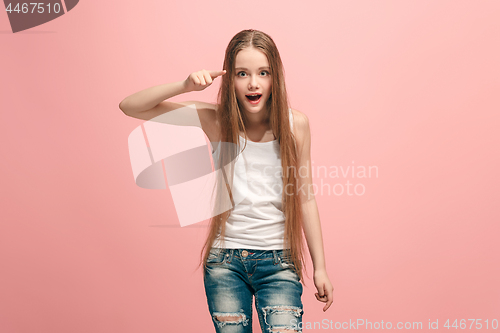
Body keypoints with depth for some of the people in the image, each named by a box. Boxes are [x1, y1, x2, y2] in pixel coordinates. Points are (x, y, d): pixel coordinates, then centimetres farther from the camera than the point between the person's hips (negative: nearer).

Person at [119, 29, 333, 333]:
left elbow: (305, 198, 4)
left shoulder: (295, 124, -4)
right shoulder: (216, 120, -5)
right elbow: (130, 107, -6)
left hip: (279, 261, 0)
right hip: (225, 260, 1)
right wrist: (184, 86, -21)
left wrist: (320, 268, 6)